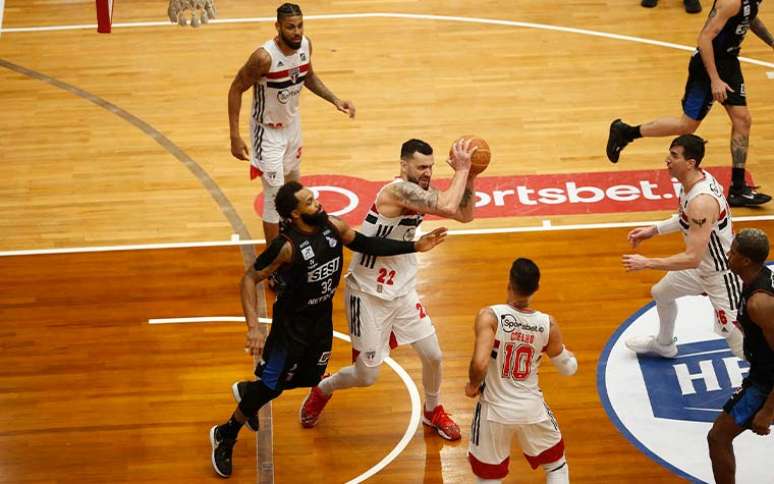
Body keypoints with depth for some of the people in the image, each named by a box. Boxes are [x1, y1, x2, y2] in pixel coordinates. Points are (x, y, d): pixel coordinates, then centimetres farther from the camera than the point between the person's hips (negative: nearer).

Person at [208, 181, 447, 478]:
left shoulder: (333, 226, -12)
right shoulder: (287, 246, -30)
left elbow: (365, 244, 5)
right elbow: (250, 279, -24)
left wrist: (414, 246, 2)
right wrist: (253, 327, -34)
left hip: (322, 318, 7)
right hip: (292, 323, -7)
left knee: (310, 378, 20)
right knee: (272, 385, 0)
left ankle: (248, 390, 46)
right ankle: (225, 437, 22)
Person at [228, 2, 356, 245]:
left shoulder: (305, 45, -12)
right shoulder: (264, 57, -32)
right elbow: (236, 90, -21)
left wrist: (335, 100, -2)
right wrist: (235, 137, -23)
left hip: (292, 123, 7)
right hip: (268, 131, -7)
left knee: (293, 182, 26)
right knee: (275, 195, -6)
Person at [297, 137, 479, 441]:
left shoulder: (422, 193, 0)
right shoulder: (399, 190, -28)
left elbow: (465, 215, 6)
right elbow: (447, 206, -38)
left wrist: (468, 176, -8)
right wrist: (461, 170, -26)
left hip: (401, 290, 8)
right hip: (368, 294, -8)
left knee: (433, 356, 8)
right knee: (366, 376, 4)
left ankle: (433, 412, 35)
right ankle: (321, 390, 35)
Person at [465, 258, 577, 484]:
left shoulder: (490, 316, -20)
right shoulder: (547, 325, -10)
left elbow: (479, 364, -31)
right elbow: (568, 368, 4)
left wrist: (473, 385, -8)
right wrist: (565, 351, 28)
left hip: (495, 410, -1)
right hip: (532, 409, 1)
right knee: (557, 465, 26)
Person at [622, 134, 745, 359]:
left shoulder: (701, 201, -37)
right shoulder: (696, 179, -8)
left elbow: (692, 258, -37)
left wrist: (646, 263, -32)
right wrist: (653, 230, 9)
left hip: (722, 274, -10)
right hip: (702, 265, 10)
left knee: (736, 338, -7)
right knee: (661, 293, 29)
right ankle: (664, 344, 55)